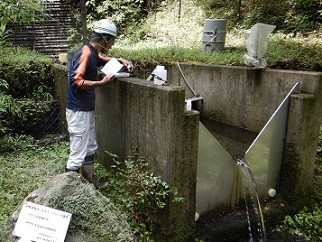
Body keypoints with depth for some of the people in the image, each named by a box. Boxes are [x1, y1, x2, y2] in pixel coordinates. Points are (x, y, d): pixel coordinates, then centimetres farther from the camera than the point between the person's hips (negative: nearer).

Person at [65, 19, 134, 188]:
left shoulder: (93, 52, 10)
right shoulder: (85, 52, -19)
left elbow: (101, 59, 33)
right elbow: (76, 80, -28)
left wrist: (121, 61, 16)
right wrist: (102, 83, -22)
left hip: (87, 109, 10)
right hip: (78, 111, -10)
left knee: (90, 148, 20)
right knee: (78, 153, -6)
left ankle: (89, 180, 36)